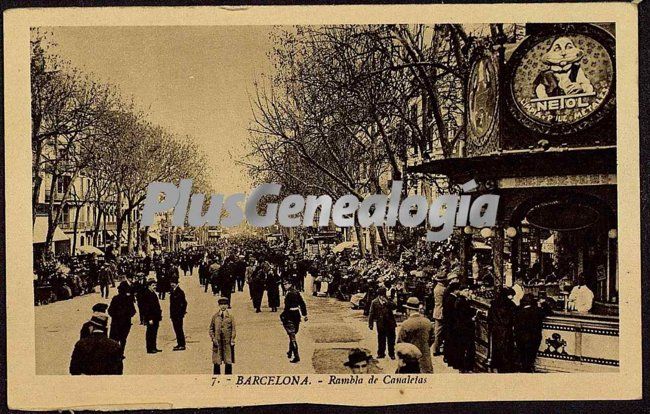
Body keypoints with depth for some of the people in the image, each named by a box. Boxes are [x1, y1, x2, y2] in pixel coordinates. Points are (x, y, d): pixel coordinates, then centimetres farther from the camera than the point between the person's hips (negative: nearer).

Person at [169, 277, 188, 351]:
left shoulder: (180, 292, -12)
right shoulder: (172, 291, 12)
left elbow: (184, 303, -13)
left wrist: (182, 313, -14)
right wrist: (171, 314, 14)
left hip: (178, 314, -8)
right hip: (173, 314, 8)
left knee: (179, 329, -6)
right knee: (176, 329, 12)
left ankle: (182, 345, -2)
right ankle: (179, 344, 20)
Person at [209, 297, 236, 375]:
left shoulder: (230, 316, 4)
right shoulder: (215, 316, 7)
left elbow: (234, 329, 3)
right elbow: (211, 329, 10)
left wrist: (232, 340, -4)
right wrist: (213, 338, -2)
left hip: (228, 342, -1)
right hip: (217, 342, 1)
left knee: (228, 362, 0)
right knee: (216, 363, 1)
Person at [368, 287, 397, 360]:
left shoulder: (388, 300, 4)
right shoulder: (374, 302, 1)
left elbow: (394, 307, -13)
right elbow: (371, 314, 1)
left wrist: (387, 302, -21)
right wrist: (370, 324, -3)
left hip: (390, 323, 1)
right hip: (380, 324, -1)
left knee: (391, 340, 6)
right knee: (381, 340, 6)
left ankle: (392, 354, 16)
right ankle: (381, 353, 18)